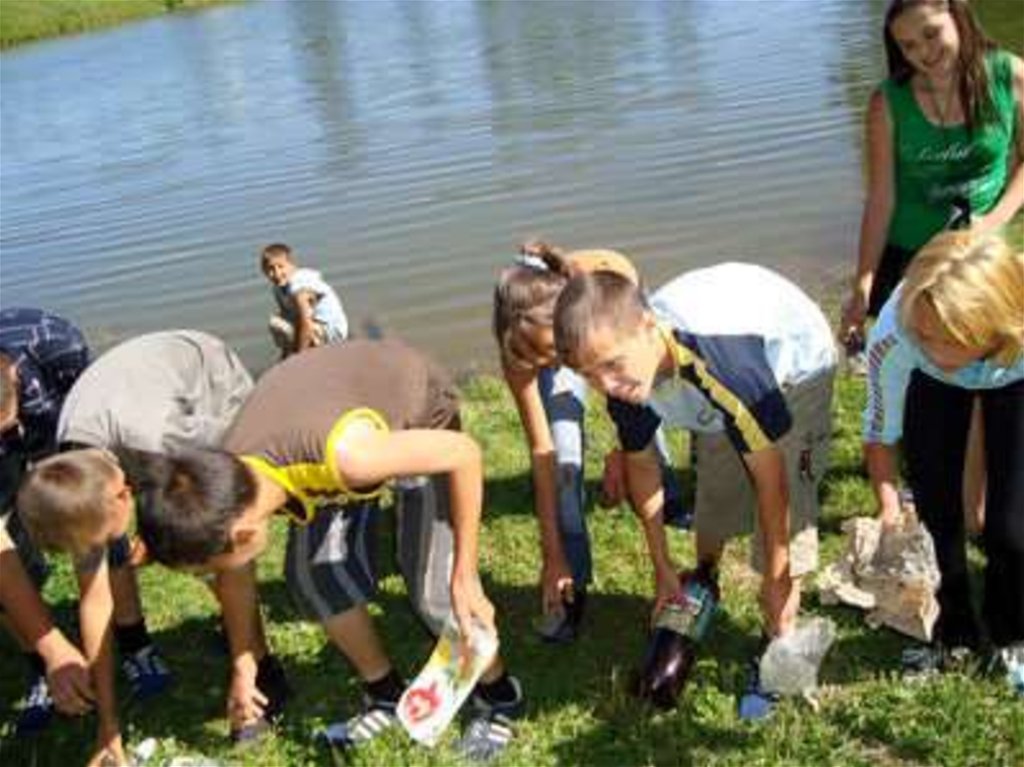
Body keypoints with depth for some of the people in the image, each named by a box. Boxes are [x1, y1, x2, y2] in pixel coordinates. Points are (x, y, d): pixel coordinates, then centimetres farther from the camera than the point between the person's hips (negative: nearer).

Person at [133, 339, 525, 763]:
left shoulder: (344, 453, -45)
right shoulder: (227, 479, -23)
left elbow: (465, 452, -33)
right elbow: (235, 576, -2)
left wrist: (464, 573, -27)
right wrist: (243, 668, 7)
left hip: (420, 416, -5)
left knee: (432, 587, -12)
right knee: (308, 571, -3)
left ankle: (499, 698, 15)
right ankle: (386, 695, 19)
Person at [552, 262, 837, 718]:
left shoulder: (721, 357, -47)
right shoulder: (624, 377, -27)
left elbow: (769, 474, -36)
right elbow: (641, 464, -7)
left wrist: (776, 578, -24)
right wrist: (662, 567, 1)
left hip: (795, 362, -5)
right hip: (721, 389, 5)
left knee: (786, 501, -16)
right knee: (714, 493, 11)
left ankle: (777, 643, 0)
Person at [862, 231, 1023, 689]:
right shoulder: (892, 335, -41)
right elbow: (881, 434, -23)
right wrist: (889, 514, -27)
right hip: (931, 385, 1)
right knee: (934, 516, -4)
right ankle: (951, 631, 24)